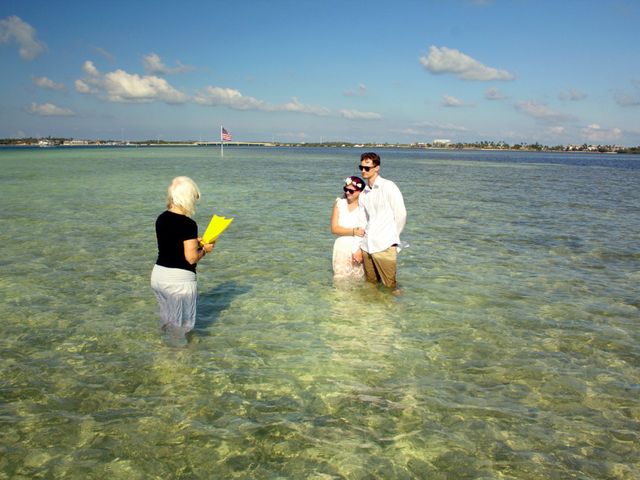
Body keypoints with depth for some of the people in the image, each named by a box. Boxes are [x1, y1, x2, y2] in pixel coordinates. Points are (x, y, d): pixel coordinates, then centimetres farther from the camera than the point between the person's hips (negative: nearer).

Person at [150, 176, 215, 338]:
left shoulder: (161, 218, 4)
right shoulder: (188, 224, -19)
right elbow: (191, 258, -19)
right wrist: (204, 249, 0)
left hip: (158, 274, 7)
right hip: (179, 279, -7)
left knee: (166, 321, 24)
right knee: (180, 325, 11)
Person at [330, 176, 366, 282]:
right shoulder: (339, 203, 4)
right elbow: (334, 228, -2)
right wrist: (353, 231, -12)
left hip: (359, 249, -2)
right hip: (342, 249, 2)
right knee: (340, 282, -2)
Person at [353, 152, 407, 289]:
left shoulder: (388, 187, -4)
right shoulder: (363, 192, 13)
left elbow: (401, 214, -4)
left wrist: (391, 237, 4)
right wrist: (359, 248, 8)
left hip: (385, 246, -6)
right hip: (366, 246, 6)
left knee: (390, 287, -1)